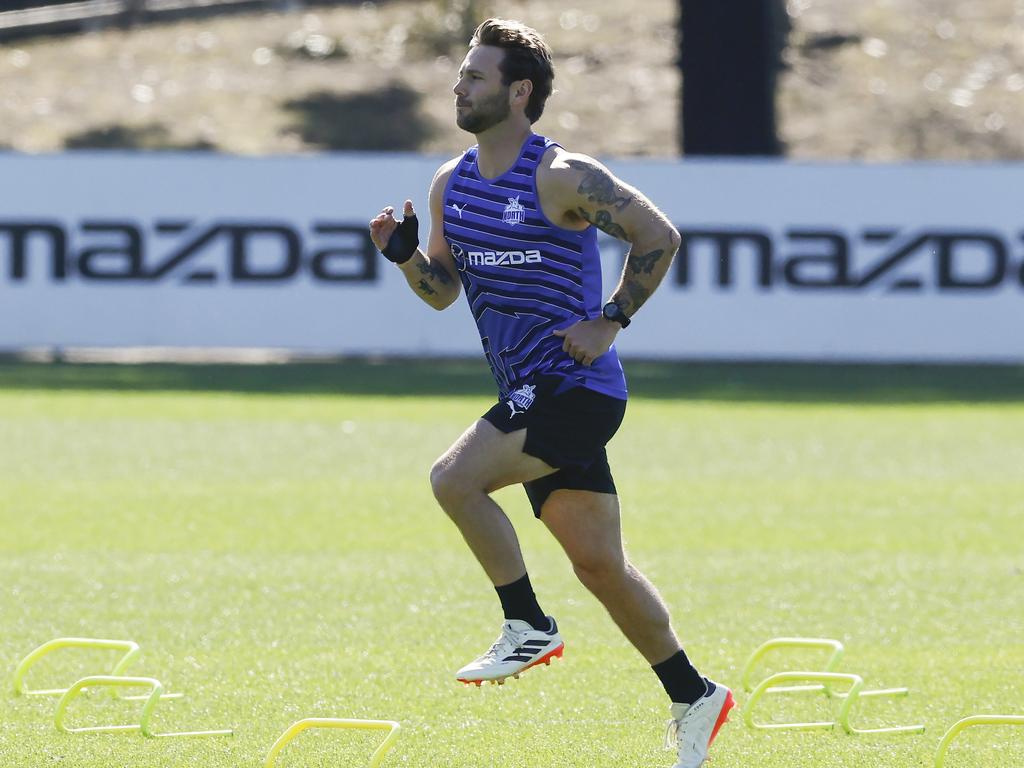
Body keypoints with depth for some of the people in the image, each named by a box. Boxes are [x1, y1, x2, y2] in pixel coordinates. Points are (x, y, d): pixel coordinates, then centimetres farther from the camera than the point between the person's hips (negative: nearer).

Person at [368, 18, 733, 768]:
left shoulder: (563, 177, -13)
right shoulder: (450, 185, 10)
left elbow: (659, 235, -11)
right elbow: (443, 289, 18)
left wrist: (609, 323, -12)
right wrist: (405, 255, -1)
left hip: (577, 387, -8)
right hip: (532, 394, 8)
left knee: (455, 478, -22)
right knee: (598, 561, 8)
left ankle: (529, 628, -7)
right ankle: (695, 699, 18)